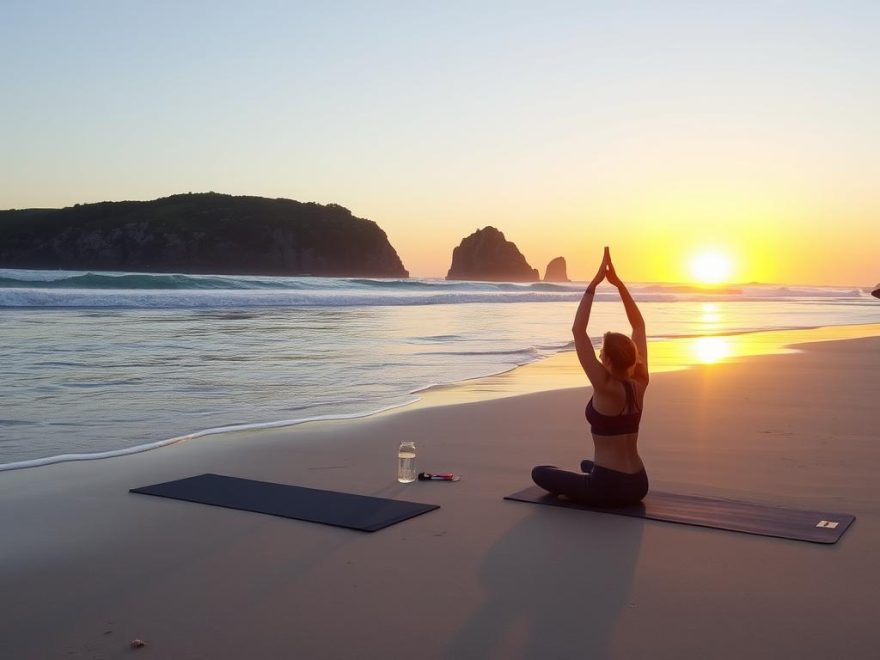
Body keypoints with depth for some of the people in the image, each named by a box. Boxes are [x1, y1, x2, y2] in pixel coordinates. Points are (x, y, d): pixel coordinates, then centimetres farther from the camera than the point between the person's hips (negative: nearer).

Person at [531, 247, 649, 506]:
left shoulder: (605, 388, -19)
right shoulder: (639, 384, -3)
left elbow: (578, 330, -21)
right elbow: (639, 326, 6)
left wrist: (594, 283, -18)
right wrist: (618, 282, 3)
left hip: (609, 489, -8)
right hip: (638, 486, 8)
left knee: (540, 472, 15)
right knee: (587, 463, 39)